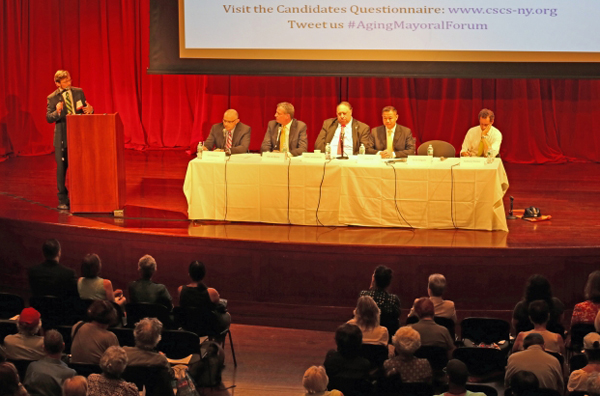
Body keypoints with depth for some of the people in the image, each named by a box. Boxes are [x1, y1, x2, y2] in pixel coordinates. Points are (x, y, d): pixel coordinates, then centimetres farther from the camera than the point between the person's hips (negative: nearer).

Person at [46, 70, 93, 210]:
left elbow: (85, 110, 11)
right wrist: (57, 112, -28)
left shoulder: (79, 92, 5)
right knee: (62, 167, 2)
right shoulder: (52, 98, -3)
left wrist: (90, 110, -13)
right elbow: (49, 118, -7)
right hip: (62, 137, -2)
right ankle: (63, 199, 10)